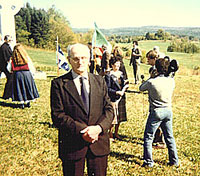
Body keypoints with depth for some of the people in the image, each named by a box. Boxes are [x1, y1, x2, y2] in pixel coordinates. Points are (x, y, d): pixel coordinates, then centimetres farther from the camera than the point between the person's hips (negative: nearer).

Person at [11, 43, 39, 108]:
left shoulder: (13, 58, -4)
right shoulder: (26, 57, -2)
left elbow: (12, 69, -4)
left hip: (17, 74, -1)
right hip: (26, 73, 1)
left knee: (20, 88, 8)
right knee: (27, 87, 13)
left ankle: (22, 103, 9)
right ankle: (28, 102, 20)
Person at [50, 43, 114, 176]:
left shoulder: (100, 81, 7)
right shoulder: (59, 84, -4)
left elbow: (109, 109, 3)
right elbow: (57, 115, -10)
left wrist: (99, 128, -15)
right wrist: (81, 131, -19)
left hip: (99, 144, 3)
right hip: (72, 145, -3)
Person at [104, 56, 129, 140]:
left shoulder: (121, 73, 11)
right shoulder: (108, 75, -9)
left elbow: (124, 84, 14)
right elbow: (108, 89, -12)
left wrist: (125, 85, -8)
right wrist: (117, 92, -19)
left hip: (121, 98, 6)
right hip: (113, 98, -6)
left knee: (119, 117, 12)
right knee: (113, 117, -2)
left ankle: (116, 133, 27)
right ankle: (110, 134, 14)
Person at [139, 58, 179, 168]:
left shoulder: (152, 82, -18)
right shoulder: (171, 81, -4)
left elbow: (141, 88, 1)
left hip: (156, 112, -5)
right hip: (168, 111, 5)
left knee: (148, 137, 7)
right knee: (169, 137, 17)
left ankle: (148, 162, 11)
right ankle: (174, 161, 26)